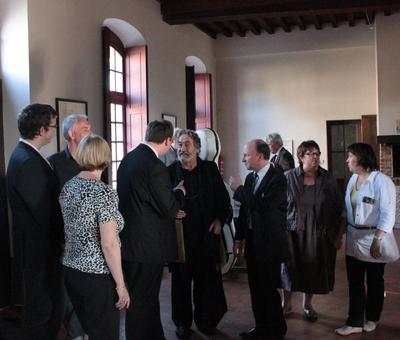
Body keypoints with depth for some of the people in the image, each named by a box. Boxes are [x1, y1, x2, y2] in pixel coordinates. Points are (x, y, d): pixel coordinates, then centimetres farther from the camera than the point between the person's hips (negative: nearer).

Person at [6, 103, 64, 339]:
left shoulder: (25, 154, 8)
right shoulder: (27, 161, -23)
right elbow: (43, 211, -22)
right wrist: (63, 238, -9)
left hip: (41, 243, 9)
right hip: (38, 246, -9)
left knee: (50, 302, 20)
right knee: (41, 308, 6)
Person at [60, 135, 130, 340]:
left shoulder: (67, 187, 3)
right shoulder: (104, 192, -18)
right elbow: (109, 244, -20)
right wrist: (121, 285, -13)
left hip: (70, 270, 7)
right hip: (97, 276, -7)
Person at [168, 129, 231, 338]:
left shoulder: (210, 169, 5)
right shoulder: (170, 171, 0)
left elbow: (223, 198, 11)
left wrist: (220, 219, 0)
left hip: (206, 234, 1)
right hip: (180, 234, -1)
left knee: (207, 279, 7)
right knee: (181, 280, 7)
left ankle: (205, 320, 24)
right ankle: (182, 322, 22)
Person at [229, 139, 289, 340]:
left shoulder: (277, 178, -13)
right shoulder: (250, 178, 8)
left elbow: (264, 206, -25)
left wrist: (239, 190, -17)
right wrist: (239, 238, 13)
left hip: (269, 243, -7)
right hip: (252, 241, 7)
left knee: (268, 289, -1)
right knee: (256, 288, 13)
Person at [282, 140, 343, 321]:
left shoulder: (328, 179, -1)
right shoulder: (289, 177, -6)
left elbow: (338, 206, 4)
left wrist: (335, 231, 2)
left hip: (319, 232, 2)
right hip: (294, 231, -1)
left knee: (313, 269, 11)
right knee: (291, 267, 8)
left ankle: (307, 304, 30)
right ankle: (286, 303, 26)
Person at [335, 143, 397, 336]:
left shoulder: (381, 181, -16)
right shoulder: (353, 179, 7)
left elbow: (388, 214, -18)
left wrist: (377, 240, -23)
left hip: (374, 239, -6)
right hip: (353, 238, 6)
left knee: (374, 282, 12)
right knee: (354, 282, 7)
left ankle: (371, 318, 30)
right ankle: (355, 322, 15)